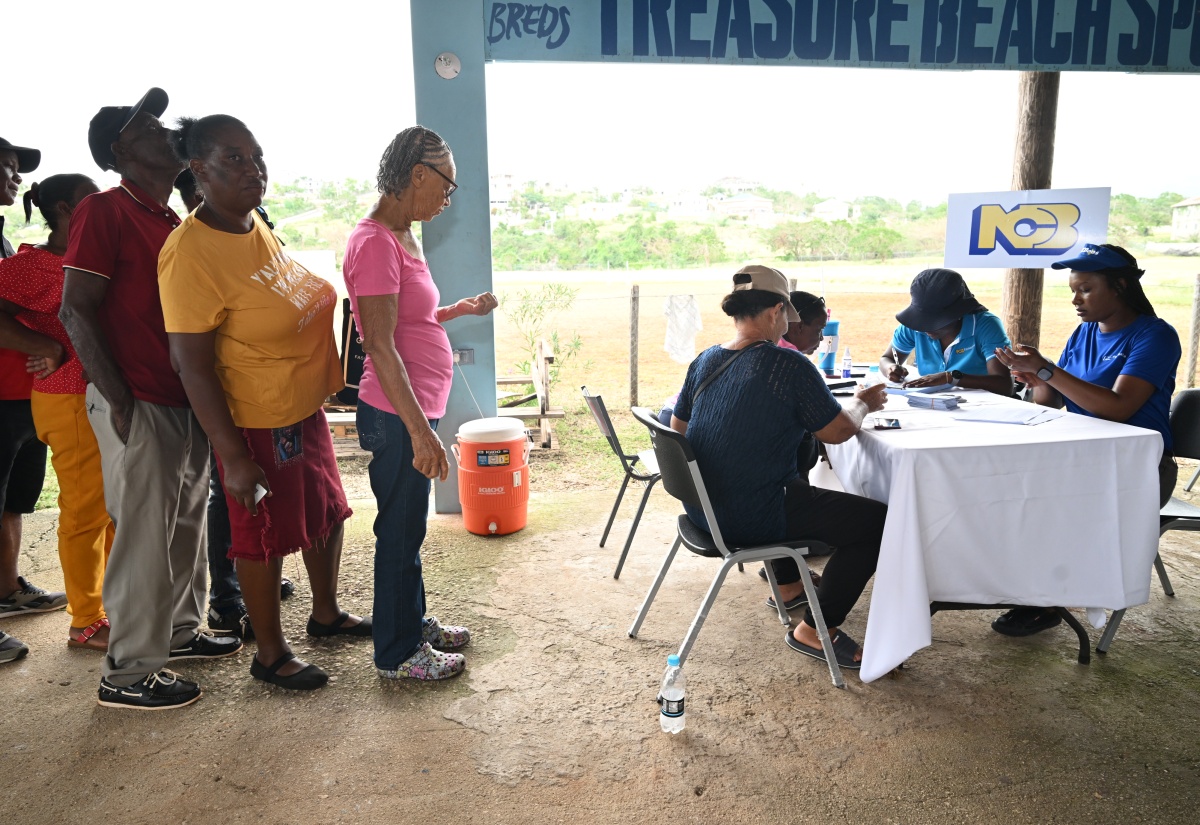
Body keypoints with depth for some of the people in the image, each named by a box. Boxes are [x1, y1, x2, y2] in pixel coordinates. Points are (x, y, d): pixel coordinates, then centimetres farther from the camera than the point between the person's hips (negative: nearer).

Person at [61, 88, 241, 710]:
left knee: (187, 525, 17)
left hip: (187, 403, 8)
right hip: (138, 407, -8)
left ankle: (178, 631, 34)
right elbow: (76, 312, -14)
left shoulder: (175, 222, 14)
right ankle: (127, 675, 12)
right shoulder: (103, 212, -9)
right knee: (144, 536, -2)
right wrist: (120, 401, -18)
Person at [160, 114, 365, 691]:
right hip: (258, 423, -9)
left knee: (326, 512, 21)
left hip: (305, 407, 9)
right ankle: (271, 654, 28)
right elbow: (192, 364, -22)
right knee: (265, 537, 8)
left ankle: (326, 614, 43)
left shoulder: (255, 224, 4)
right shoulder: (190, 253, -22)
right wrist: (234, 456, -23)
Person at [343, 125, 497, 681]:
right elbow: (380, 346, -23)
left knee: (409, 525, 20)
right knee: (400, 530, 4)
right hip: (396, 415, -9)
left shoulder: (402, 235, 11)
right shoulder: (375, 242, -19)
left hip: (412, 409, 9)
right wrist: (420, 430, -25)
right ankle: (397, 652, 21)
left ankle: (414, 623, 37)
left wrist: (460, 309, 12)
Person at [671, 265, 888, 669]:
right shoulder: (789, 367, -18)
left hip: (702, 508, 9)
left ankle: (787, 583, 47)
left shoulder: (704, 362, 3)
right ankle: (814, 631, 7)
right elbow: (839, 431, -8)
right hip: (749, 520, -8)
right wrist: (863, 403, 13)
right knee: (877, 521, -1)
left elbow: (678, 428, 15)